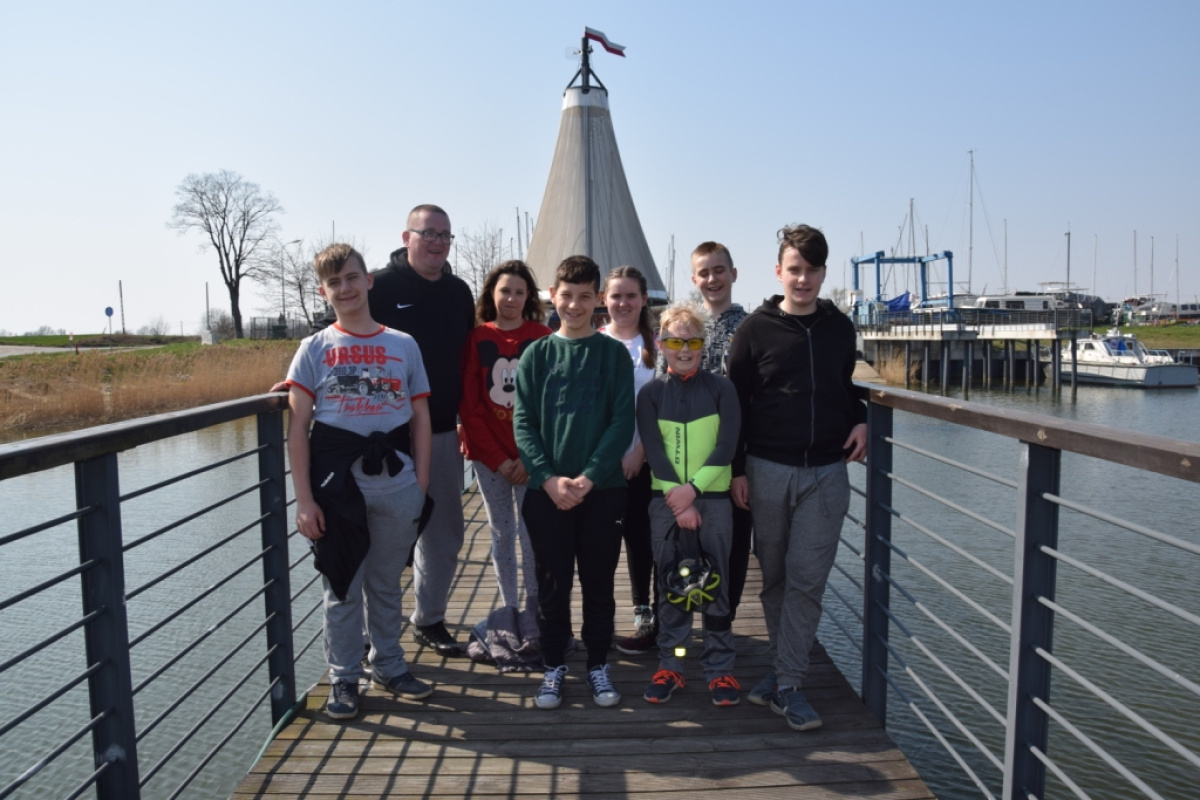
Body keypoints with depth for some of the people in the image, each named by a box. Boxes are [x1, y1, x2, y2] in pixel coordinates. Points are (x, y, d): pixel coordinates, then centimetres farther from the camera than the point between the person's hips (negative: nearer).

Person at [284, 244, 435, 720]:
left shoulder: (403, 345, 5)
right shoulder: (315, 349, 2)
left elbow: (420, 419, 7)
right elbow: (297, 427, -1)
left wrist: (420, 485, 1)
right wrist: (304, 499, -7)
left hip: (396, 480, 1)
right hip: (338, 481, -1)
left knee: (387, 584, 14)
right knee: (341, 585, 8)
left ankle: (389, 667, 31)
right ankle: (343, 679, 23)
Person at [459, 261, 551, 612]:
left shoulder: (542, 338, -1)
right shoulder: (477, 339, 2)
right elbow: (469, 406, 0)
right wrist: (497, 459, -6)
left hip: (531, 458, -2)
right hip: (489, 458, 2)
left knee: (531, 534, 0)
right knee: (501, 533, 11)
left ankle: (534, 610, 15)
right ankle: (508, 610, 23)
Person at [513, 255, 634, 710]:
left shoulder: (614, 353, 2)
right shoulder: (536, 354, 4)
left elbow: (623, 421, -4)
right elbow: (522, 422, -1)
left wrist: (589, 476, -14)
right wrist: (549, 479, -14)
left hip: (603, 489, 0)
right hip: (547, 490, 1)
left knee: (599, 582, 10)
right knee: (552, 583, 9)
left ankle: (598, 664, 26)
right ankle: (554, 666, 24)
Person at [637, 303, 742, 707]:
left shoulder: (720, 388, 2)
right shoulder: (651, 393, 3)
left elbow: (727, 445, -6)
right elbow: (653, 450, -4)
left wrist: (692, 488, -15)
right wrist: (677, 500, -13)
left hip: (712, 497, -1)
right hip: (665, 499, 1)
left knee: (715, 582, 3)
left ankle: (720, 668, 14)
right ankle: (669, 665, 18)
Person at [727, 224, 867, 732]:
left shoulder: (840, 328, 8)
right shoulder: (756, 329, 0)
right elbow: (736, 401, 1)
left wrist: (860, 419, 3)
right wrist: (736, 469, -4)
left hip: (826, 472, 1)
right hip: (768, 470, -1)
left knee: (807, 580, -2)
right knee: (774, 577, 9)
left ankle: (786, 686, 7)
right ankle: (785, 666, 26)